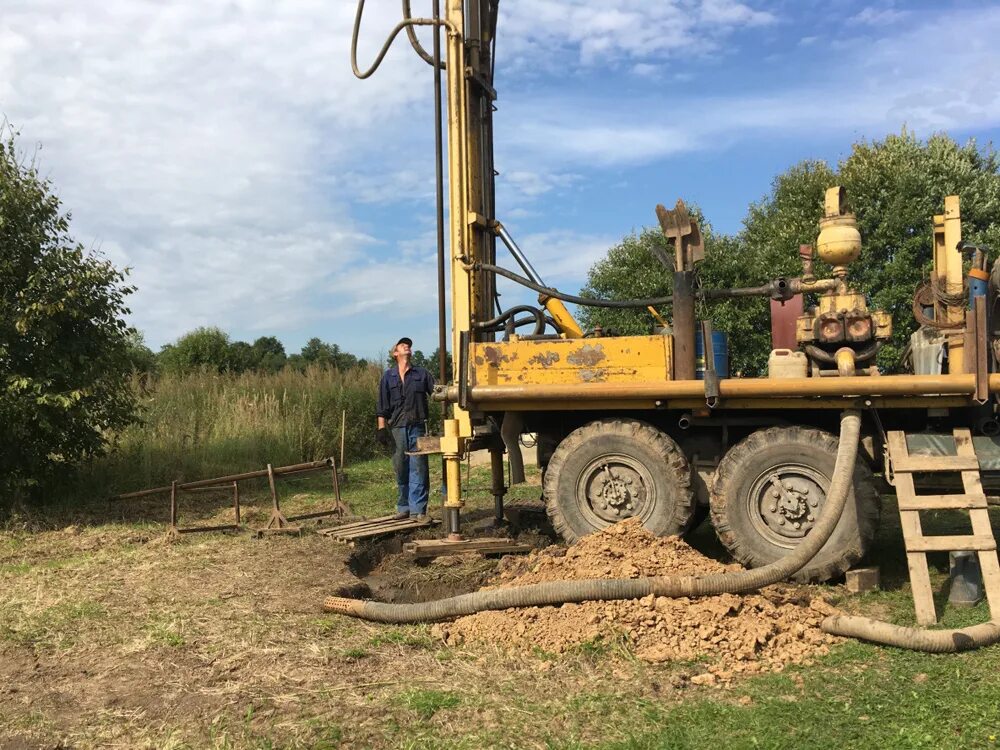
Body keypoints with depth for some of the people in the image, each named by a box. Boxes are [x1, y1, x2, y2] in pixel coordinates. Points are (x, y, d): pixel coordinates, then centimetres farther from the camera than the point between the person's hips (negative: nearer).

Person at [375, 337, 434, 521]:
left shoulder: (422, 374, 10)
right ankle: (403, 507, 17)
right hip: (397, 428, 1)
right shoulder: (388, 376, 11)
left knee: (418, 468, -5)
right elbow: (382, 405, 8)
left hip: (417, 426, -1)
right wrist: (381, 427, 0)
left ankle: (418, 509, -3)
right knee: (401, 469, 6)